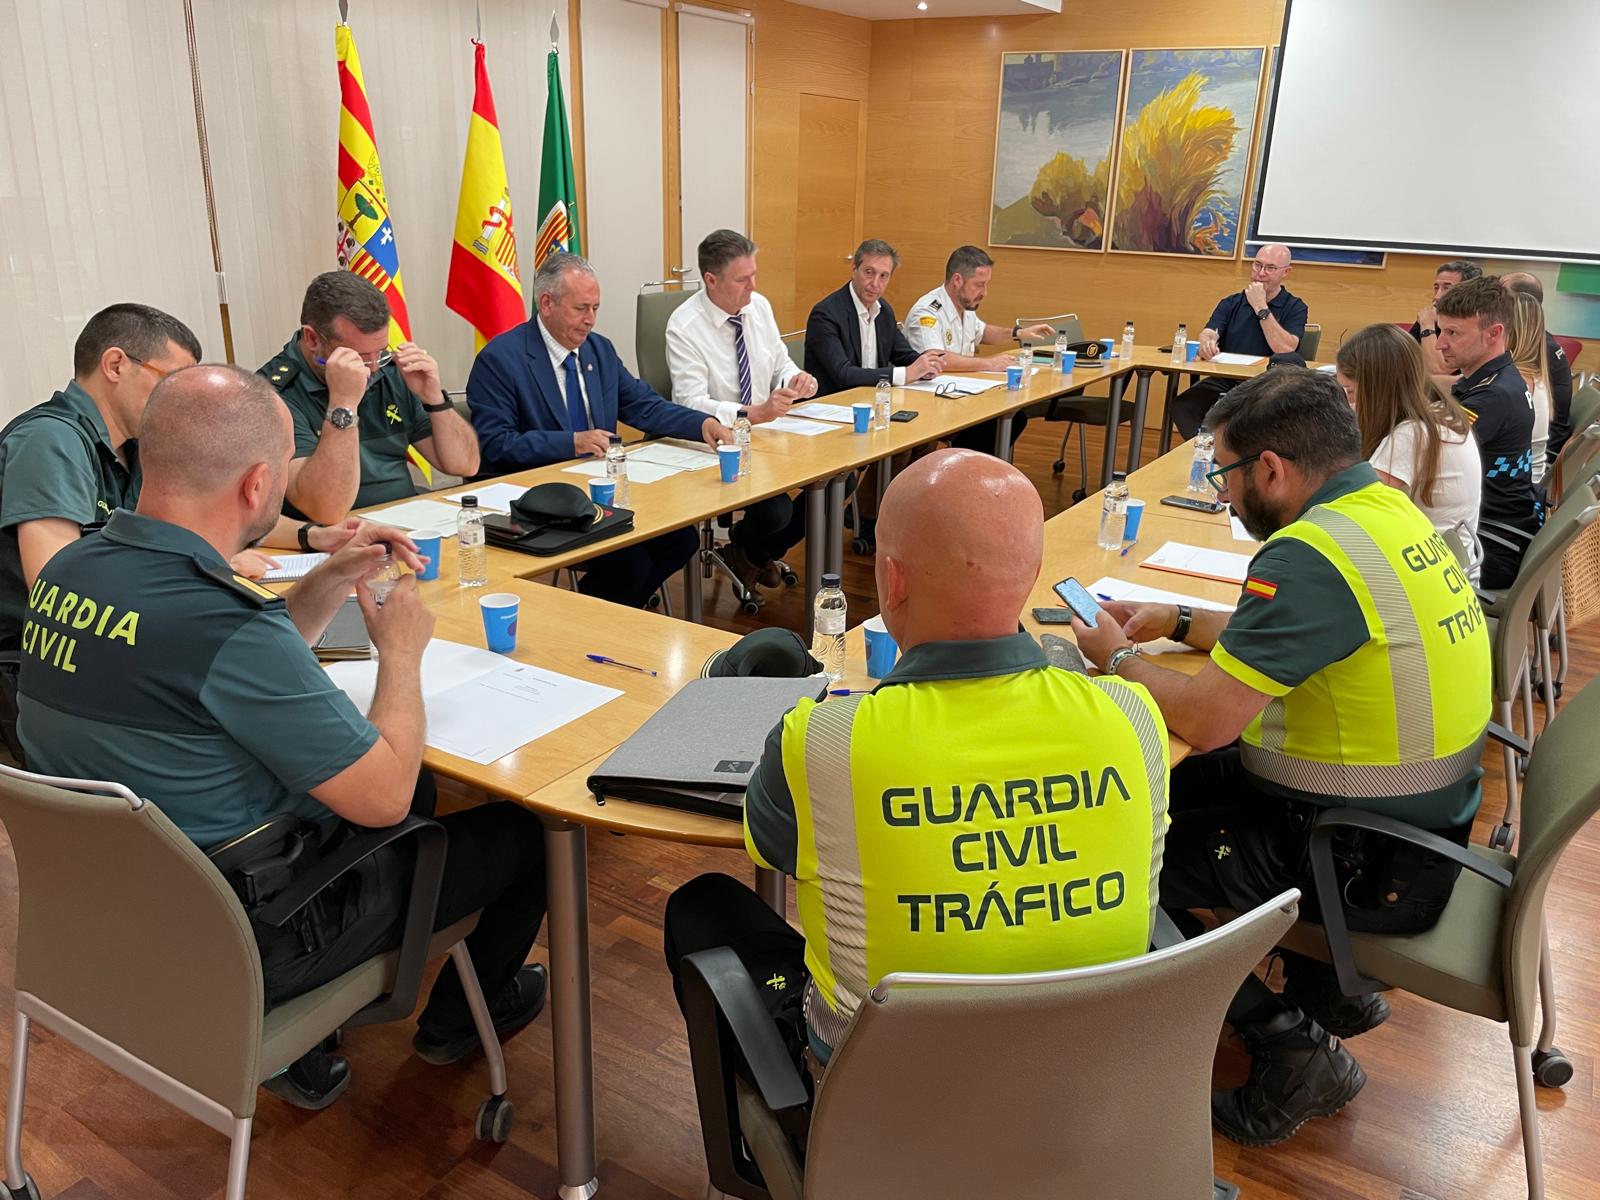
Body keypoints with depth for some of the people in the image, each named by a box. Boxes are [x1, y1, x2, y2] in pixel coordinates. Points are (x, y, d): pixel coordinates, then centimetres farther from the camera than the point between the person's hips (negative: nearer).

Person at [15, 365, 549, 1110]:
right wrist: (401, 650, -10)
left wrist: (329, 584, 1)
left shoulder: (69, 572, -6)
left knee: (420, 790, 25)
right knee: (524, 829, 6)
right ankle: (458, 1020, 35)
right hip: (240, 947, -8)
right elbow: (383, 797, -24)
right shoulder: (222, 621, -33)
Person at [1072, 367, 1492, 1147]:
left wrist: (1118, 658, -8)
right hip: (1422, 817, 10)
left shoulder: (1310, 553, -27)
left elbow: (1204, 719, -27)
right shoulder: (1385, 505, 3)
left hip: (1373, 865, -9)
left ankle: (1292, 1049, 9)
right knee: (1187, 786, 23)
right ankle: (1332, 987, 30)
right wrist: (1176, 623, 15)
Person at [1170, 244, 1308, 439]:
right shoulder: (1231, 303, 16)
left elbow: (1285, 349, -11)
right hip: (1223, 382, 3)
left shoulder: (1295, 308, 6)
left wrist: (1261, 307, -10)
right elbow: (1208, 333, -2)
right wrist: (1206, 343, -28)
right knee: (1181, 406, -26)